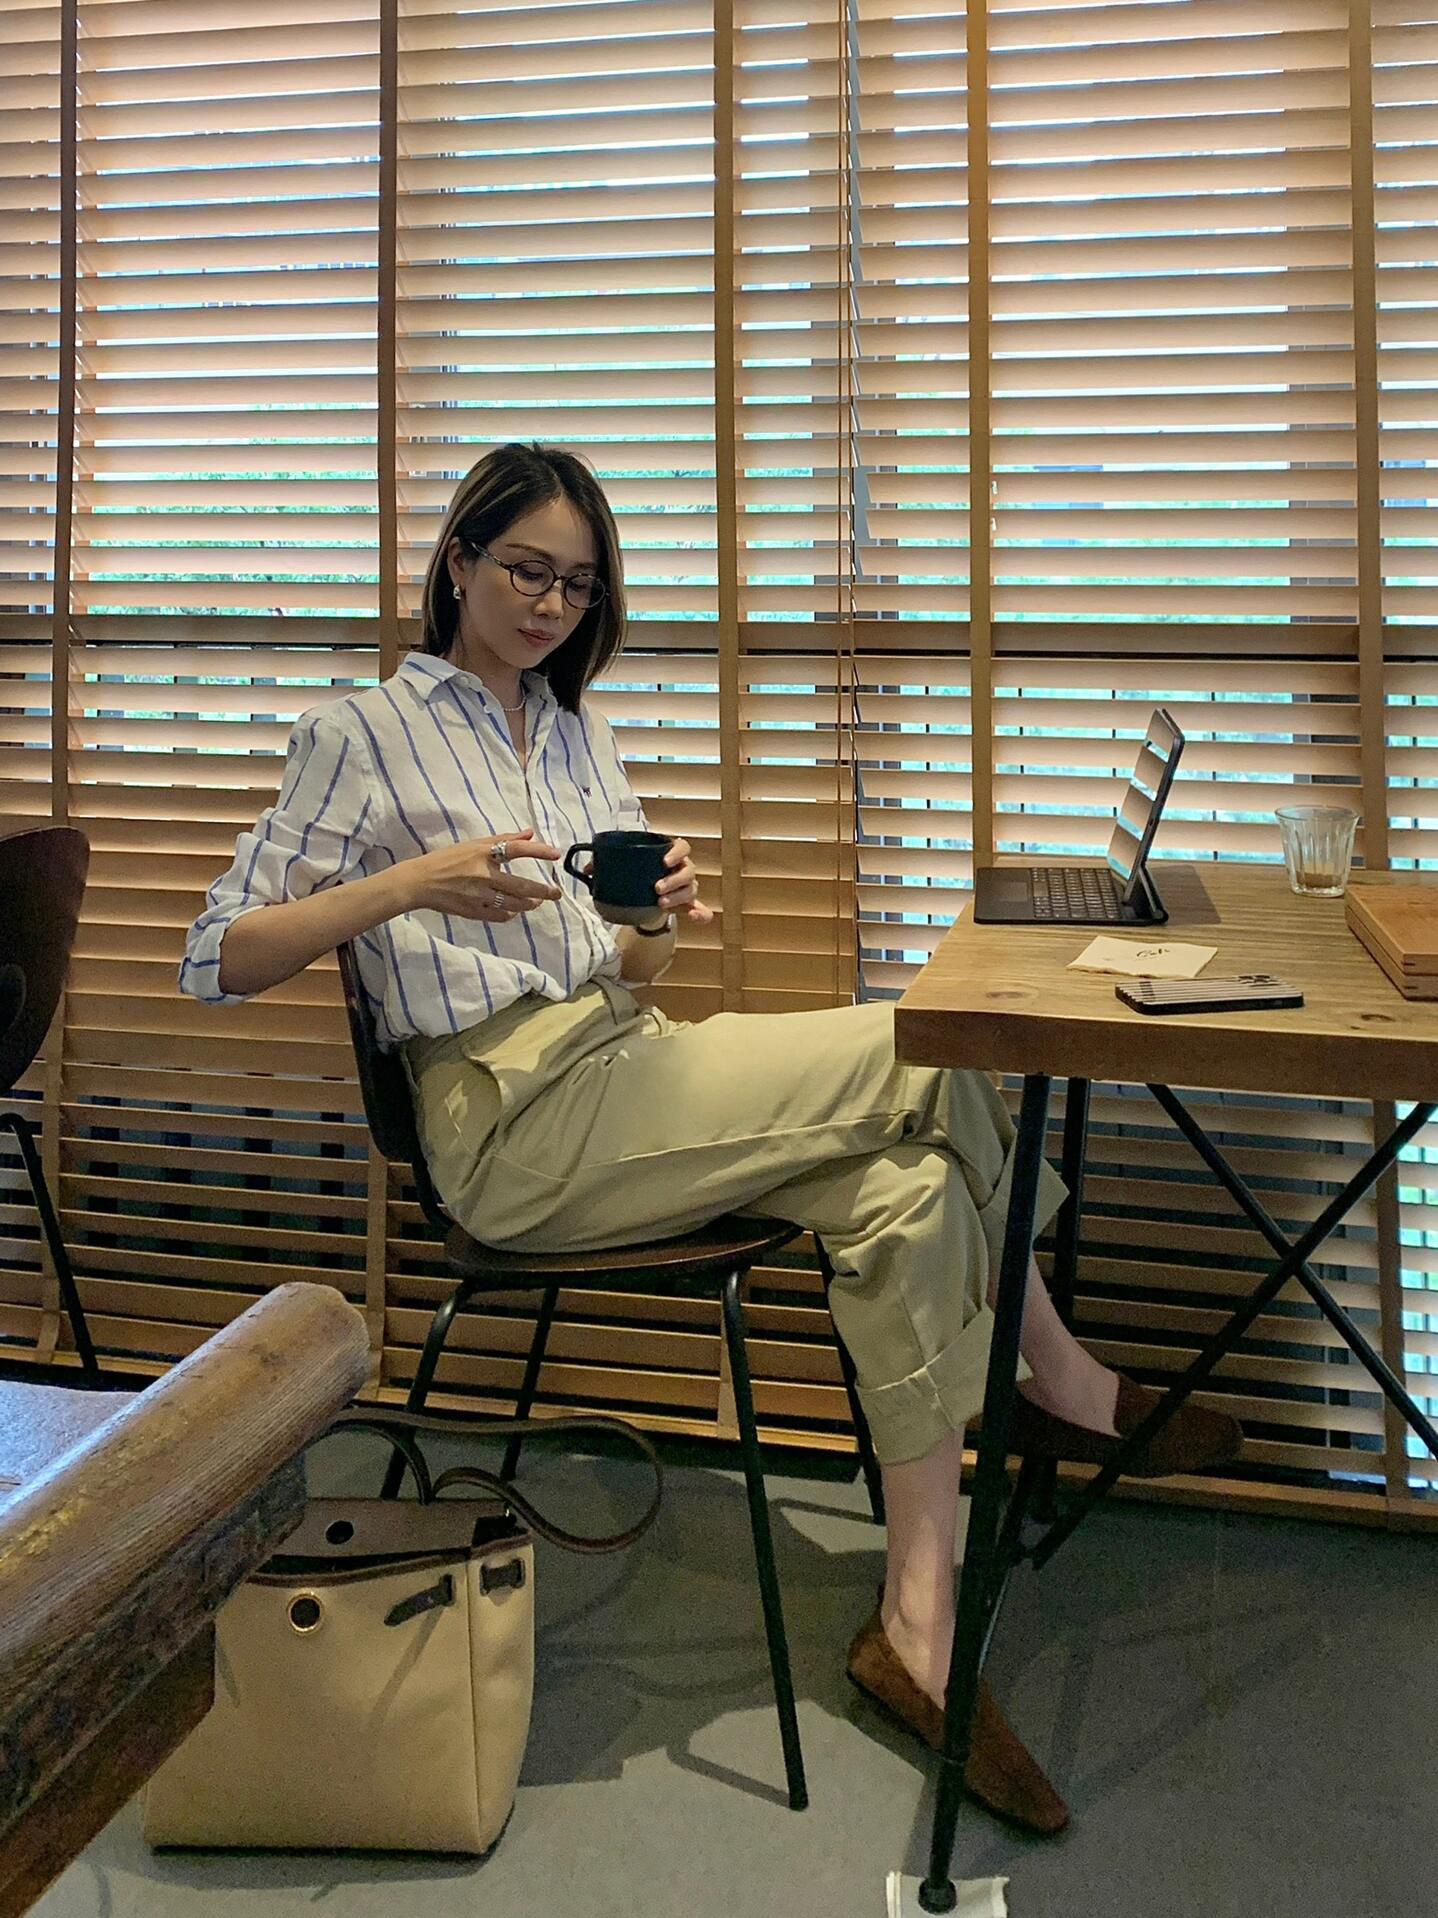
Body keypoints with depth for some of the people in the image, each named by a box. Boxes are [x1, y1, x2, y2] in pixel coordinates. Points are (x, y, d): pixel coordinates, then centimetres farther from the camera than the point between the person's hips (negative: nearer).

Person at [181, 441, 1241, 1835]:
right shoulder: (364, 736, 1)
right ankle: (1063, 1380, -1)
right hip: (517, 1123, -7)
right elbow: (215, 961, -7)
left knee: (905, 1189, -20)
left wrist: (657, 927, -7)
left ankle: (917, 1629, -15)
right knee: (929, 1049, -17)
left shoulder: (579, 735, 21)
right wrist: (414, 883, -21)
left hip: (621, 1081, 7)